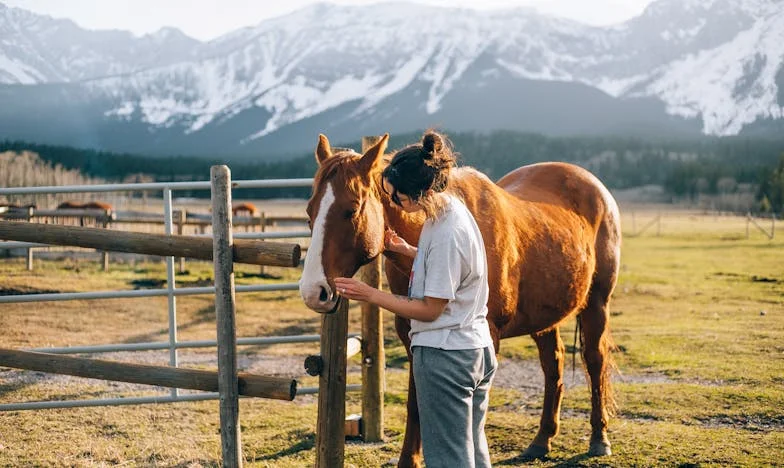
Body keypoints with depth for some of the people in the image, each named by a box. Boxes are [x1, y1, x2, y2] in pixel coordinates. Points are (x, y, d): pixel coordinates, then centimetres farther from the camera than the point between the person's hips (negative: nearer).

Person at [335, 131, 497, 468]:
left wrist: (370, 295, -15)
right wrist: (408, 251, 10)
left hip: (443, 355, -10)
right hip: (476, 350, 10)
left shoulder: (446, 234, -25)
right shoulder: (450, 209, 3)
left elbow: (430, 309, -19)